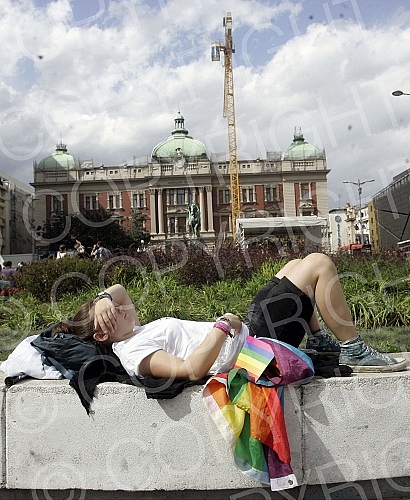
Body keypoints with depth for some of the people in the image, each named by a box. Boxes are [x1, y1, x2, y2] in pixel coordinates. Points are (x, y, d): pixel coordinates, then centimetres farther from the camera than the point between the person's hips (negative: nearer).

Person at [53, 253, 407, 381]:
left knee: (296, 265, 22)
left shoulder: (133, 335, 9)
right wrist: (223, 325, -23)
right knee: (320, 264, -10)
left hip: (246, 330, 10)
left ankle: (320, 340, 28)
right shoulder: (134, 354, -19)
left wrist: (104, 298, -2)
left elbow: (118, 288, 20)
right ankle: (355, 351, 1)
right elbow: (192, 369, -32)